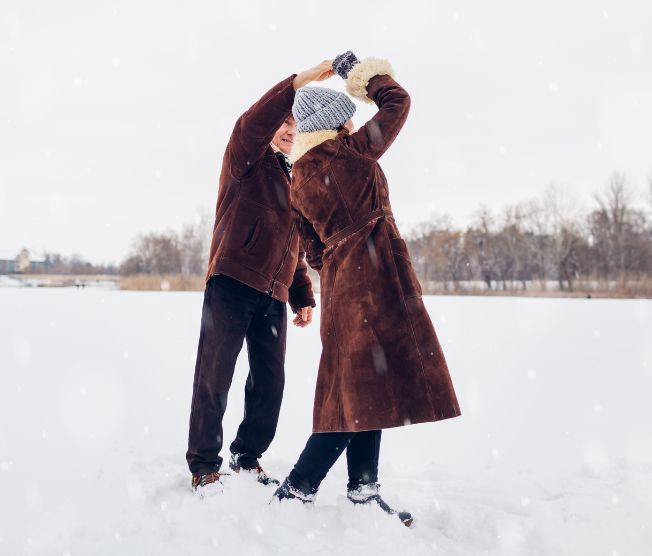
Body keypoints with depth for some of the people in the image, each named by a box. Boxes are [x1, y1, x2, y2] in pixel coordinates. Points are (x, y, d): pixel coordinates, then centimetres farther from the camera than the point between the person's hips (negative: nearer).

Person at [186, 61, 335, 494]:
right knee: (215, 376, -3)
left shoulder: (292, 178, 24)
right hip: (232, 282, -7)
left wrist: (303, 296, 17)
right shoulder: (246, 157, 4)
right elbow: (253, 123, -20)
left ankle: (248, 455, 21)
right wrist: (299, 83, -27)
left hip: (274, 294, 7)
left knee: (270, 380, 6)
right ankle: (204, 465, 6)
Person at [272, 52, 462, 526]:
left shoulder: (298, 179, 10)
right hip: (376, 279, -8)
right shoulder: (351, 152, -9)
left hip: (340, 283, 8)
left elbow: (314, 250, 14)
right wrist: (361, 71, 17)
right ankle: (297, 490, -5)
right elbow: (398, 101, 2)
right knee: (370, 386, -6)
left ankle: (362, 489, 15)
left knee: (360, 387, 12)